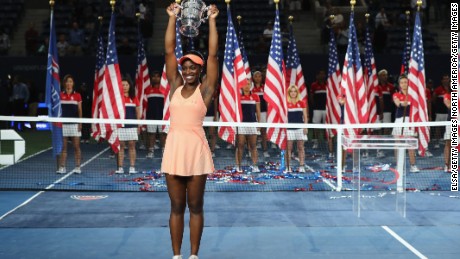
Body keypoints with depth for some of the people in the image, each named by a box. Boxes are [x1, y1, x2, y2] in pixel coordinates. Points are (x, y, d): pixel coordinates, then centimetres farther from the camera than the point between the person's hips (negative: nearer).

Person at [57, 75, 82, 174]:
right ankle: (62, 167, 7)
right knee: (63, 147, 3)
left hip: (74, 124, -1)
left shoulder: (77, 95, 4)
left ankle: (77, 167, 5)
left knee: (76, 147, 0)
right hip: (63, 124, 1)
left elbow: (80, 111, 4)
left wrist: (80, 123, -5)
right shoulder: (60, 95, 6)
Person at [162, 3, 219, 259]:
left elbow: (213, 54, -4)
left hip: (196, 149, -3)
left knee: (195, 207, 6)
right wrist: (173, 17, 5)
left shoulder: (205, 90, 1)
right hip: (174, 148, 3)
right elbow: (169, 50, 7)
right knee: (176, 207, 9)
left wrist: (212, 20, -4)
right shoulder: (175, 86, 9)